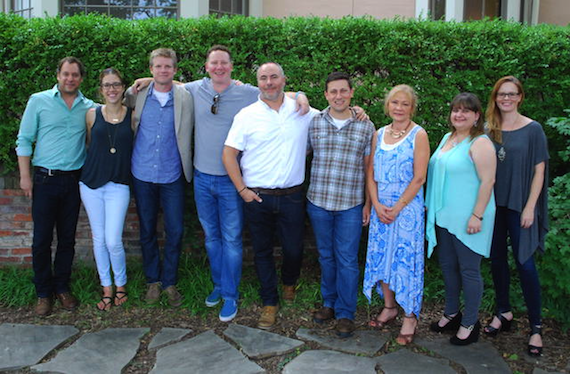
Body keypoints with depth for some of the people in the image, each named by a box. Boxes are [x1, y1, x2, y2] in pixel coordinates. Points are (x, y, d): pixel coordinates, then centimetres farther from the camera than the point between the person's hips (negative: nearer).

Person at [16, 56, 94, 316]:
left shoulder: (89, 107, 6)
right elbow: (24, 140, 0)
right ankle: (43, 292, 16)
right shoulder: (39, 101, 0)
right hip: (45, 178, -2)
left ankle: (62, 287, 24)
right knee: (42, 238, 1)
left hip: (74, 180, 2)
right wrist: (25, 176, -5)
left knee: (67, 238, 10)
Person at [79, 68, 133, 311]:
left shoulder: (132, 116, -1)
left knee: (113, 241, -7)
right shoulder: (92, 114, 2)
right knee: (98, 238, 9)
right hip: (91, 183, 2)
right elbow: (89, 145, 13)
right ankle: (106, 288, 24)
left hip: (119, 185, -2)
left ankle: (121, 284, 18)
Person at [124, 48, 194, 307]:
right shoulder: (137, 95, 0)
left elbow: (188, 134, 4)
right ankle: (153, 280, 28)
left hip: (172, 176, -1)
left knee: (175, 231, 2)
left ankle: (170, 282, 21)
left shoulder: (185, 98, -3)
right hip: (142, 174, 1)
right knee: (147, 231, 12)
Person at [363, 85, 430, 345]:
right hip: (380, 207, 5)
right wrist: (377, 205, -5)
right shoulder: (379, 134, 9)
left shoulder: (418, 135, -6)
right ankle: (389, 307, 28)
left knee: (406, 258, -2)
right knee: (381, 255, 11)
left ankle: (410, 316, 12)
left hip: (408, 206, -5)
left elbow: (419, 178, -11)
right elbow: (371, 173, 7)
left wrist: (397, 207, -13)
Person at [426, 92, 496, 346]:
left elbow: (488, 181, -17)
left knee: (468, 270, 2)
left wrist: (477, 215, -21)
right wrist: (434, 207, 17)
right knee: (448, 266, 17)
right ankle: (451, 313, 33)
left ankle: (470, 323, 17)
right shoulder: (447, 138, 13)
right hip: (444, 216, 8)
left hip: (467, 218, -8)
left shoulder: (480, 143, -13)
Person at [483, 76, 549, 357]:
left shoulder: (532, 129, -2)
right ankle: (504, 312, 27)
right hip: (493, 204, 4)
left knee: (524, 262, -3)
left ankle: (536, 326, 8)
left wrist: (530, 207, -10)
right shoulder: (487, 130, 6)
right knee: (497, 258, 10)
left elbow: (539, 170, -4)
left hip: (519, 205, -3)